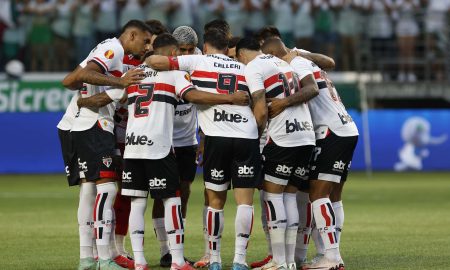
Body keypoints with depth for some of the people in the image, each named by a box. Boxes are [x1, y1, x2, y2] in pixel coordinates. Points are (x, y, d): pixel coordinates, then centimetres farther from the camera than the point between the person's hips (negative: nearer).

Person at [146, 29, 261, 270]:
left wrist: (148, 60, 25)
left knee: (216, 201, 9)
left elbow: (155, 61, 5)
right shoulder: (243, 68, 21)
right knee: (245, 201, 1)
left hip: (216, 137, -1)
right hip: (248, 137, 1)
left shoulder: (198, 62, 11)